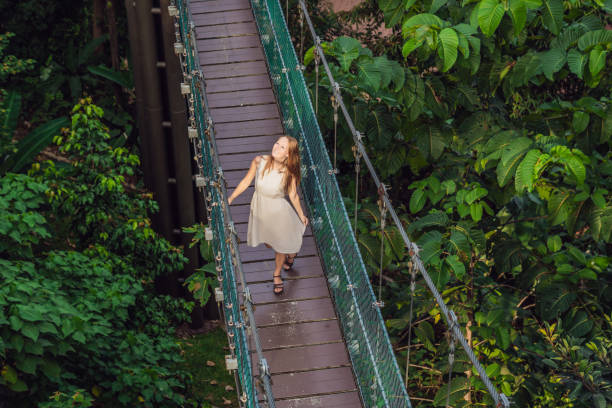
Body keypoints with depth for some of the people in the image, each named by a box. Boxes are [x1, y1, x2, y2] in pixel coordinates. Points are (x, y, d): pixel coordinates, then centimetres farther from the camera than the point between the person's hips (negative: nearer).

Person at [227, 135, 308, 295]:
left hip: (278, 211, -3)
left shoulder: (289, 173, -25)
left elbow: (293, 195, -8)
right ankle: (290, 253, 59)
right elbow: (246, 182, -7)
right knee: (268, 243, 26)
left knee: (280, 245, 17)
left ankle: (277, 274, 47)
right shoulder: (259, 161, -21)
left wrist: (301, 216, 5)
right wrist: (229, 199, -3)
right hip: (260, 208, 3)